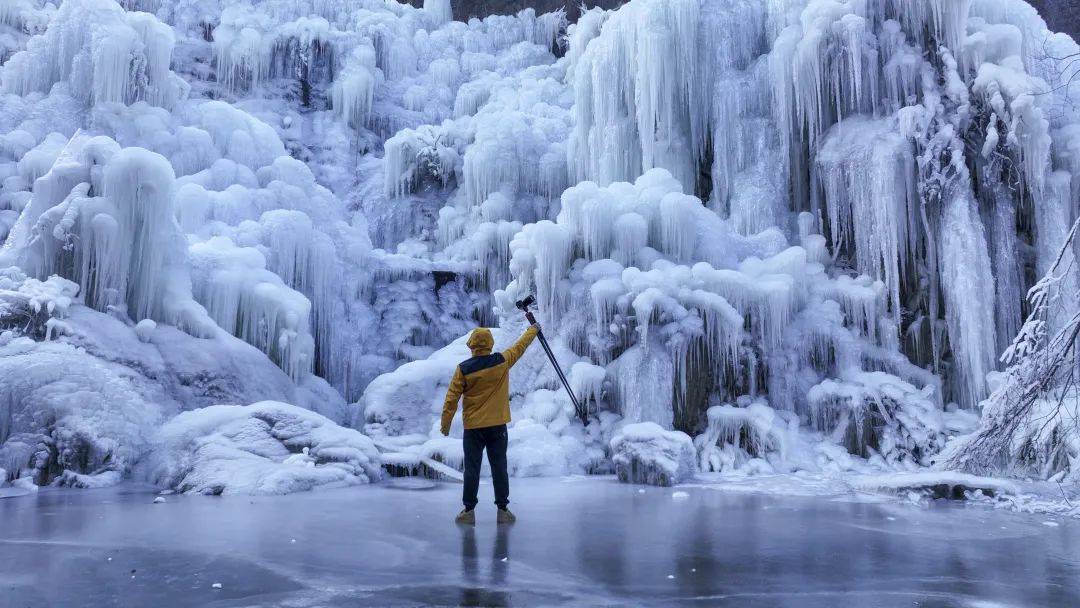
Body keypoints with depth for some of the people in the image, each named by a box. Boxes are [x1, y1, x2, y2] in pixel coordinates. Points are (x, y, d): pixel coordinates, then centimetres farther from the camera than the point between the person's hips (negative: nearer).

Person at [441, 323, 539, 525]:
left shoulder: (463, 369, -8)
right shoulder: (502, 361, -4)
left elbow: (452, 398, -5)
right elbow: (520, 346, 13)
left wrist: (445, 423, 6)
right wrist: (533, 329, 31)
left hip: (473, 427, -1)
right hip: (498, 425, 1)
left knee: (472, 469, 5)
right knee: (499, 468, 7)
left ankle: (469, 510, 9)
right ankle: (503, 510, 11)